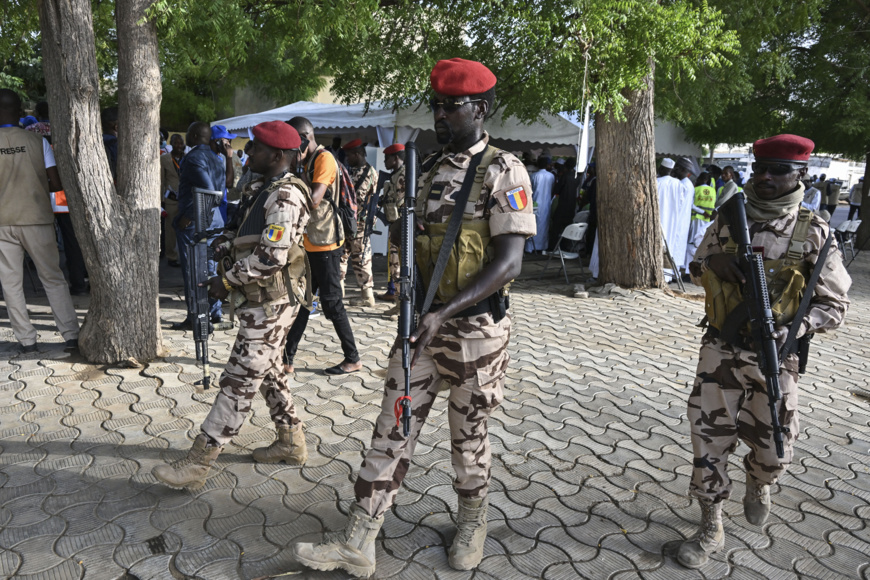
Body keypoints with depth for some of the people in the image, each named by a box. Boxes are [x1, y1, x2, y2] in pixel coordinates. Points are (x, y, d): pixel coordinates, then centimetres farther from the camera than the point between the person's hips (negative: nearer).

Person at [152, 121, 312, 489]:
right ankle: (291, 444, 32)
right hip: (262, 300, 11)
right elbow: (243, 231, 23)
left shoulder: (286, 196, -18)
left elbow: (271, 256, -25)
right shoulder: (263, 189, 15)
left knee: (240, 381, -6)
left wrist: (228, 281, -16)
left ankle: (197, 464, 0)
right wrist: (224, 244, 1)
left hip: (272, 303, -11)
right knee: (267, 372, 18)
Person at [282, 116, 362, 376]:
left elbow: (314, 199, -23)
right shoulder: (307, 163, 19)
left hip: (326, 245, -9)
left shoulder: (324, 158, -11)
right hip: (309, 244, 9)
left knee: (331, 303, -2)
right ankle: (287, 359, 15)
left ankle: (353, 359, 11)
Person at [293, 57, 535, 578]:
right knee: (393, 428, 6)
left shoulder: (504, 172, -10)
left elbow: (509, 263, -19)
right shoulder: (428, 169, 9)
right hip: (422, 320, 5)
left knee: (469, 434, 12)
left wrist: (445, 312, -27)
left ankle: (473, 524, 38)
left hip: (475, 327, -5)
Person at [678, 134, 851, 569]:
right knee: (709, 439, 1)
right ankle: (710, 529, 20)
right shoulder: (727, 219, 1)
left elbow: (835, 305, -3)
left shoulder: (812, 233, -5)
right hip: (721, 350, 1)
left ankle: (757, 484, 48)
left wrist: (793, 328, -21)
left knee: (772, 450, 10)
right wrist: (714, 265, -10)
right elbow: (696, 267, 14)